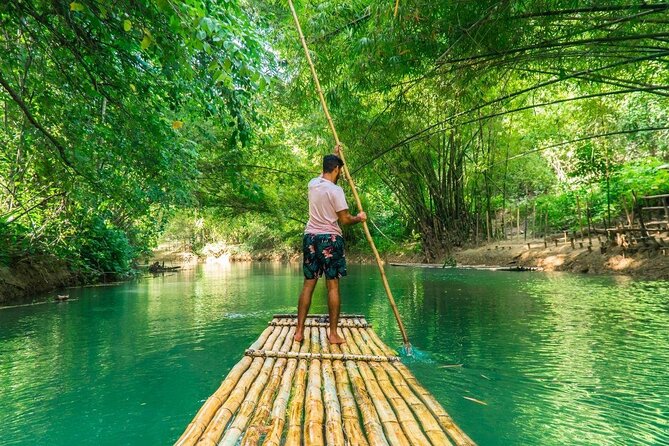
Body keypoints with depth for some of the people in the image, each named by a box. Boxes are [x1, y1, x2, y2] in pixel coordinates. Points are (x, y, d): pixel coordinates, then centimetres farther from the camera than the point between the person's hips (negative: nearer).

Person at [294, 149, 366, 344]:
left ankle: (299, 331, 10)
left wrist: (333, 155, 41)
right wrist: (359, 218, 9)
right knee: (333, 286, -1)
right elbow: (345, 219, -10)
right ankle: (333, 334, 3)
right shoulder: (335, 190, -11)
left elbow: (325, 174, 33)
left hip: (310, 238, 6)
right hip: (330, 239, -6)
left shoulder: (313, 184, 9)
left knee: (308, 284, 8)